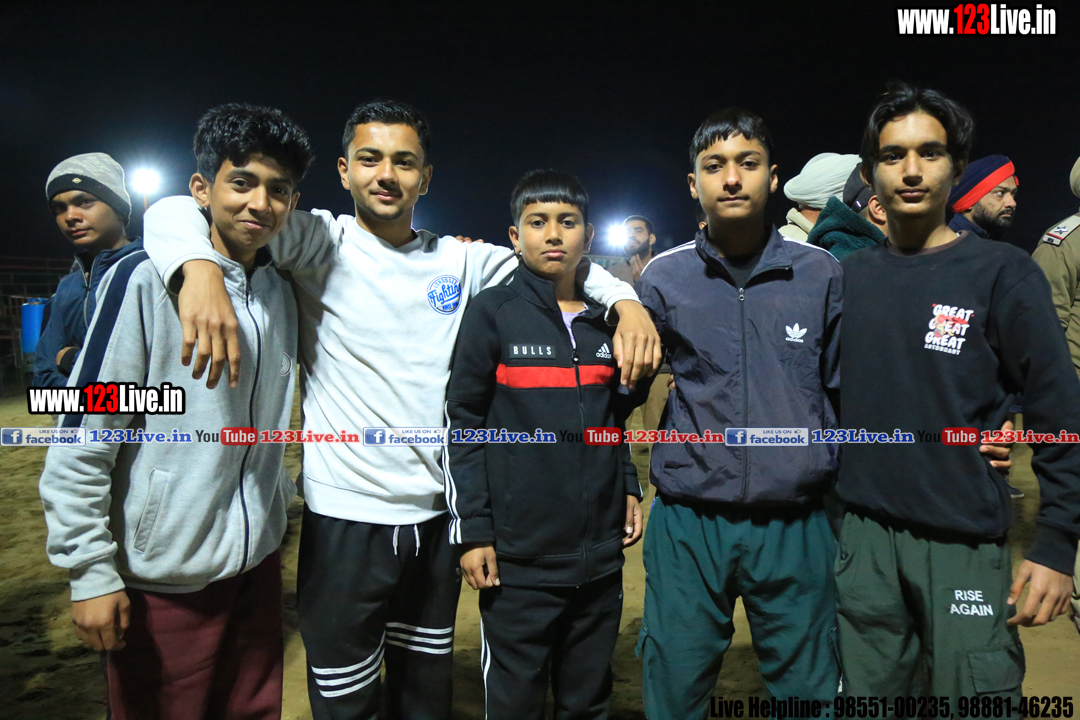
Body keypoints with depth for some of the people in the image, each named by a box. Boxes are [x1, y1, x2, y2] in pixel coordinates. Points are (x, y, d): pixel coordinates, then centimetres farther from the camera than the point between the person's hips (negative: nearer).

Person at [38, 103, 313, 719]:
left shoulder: (282, 292, 6)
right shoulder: (146, 280, -13)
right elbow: (83, 441, -13)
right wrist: (92, 572, -12)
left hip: (257, 565, 6)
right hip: (165, 578, -5)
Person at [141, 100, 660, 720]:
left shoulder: (460, 260, 5)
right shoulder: (319, 244, -5)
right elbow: (175, 212, -10)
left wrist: (626, 300, -8)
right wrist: (201, 269, -32)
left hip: (438, 514, 4)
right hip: (346, 516, -3)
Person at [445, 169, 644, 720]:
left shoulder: (606, 318, 8)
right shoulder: (493, 312, -6)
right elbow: (464, 425, -7)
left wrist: (629, 488, 10)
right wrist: (471, 530, -9)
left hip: (601, 553, 4)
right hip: (519, 556, -4)